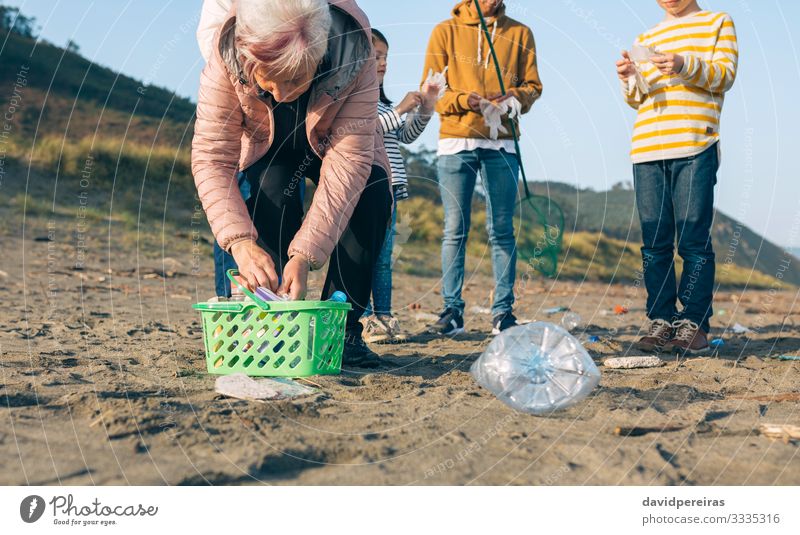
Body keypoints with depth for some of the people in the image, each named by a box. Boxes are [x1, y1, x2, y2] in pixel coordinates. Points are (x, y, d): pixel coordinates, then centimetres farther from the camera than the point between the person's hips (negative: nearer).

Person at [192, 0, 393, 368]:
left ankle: (342, 326, -15)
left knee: (373, 188, -27)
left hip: (332, 145, 0)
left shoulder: (354, 54, -39)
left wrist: (305, 255, -49)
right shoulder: (226, 55, -37)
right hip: (268, 151, 0)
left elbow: (348, 160, -41)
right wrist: (240, 240, -52)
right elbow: (211, 157, -37)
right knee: (270, 185, -31)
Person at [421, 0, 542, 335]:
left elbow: (533, 86, 11)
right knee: (455, 229, -2)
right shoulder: (446, 32, 7)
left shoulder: (520, 34, 13)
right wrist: (463, 100, -16)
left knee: (501, 229, 0)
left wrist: (515, 96, -11)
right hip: (456, 142, -1)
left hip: (502, 144, 1)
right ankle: (452, 309, 3)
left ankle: (503, 311, 5)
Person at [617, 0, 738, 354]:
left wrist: (686, 65, -16)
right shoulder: (645, 39, 24)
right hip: (647, 151, 4)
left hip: (695, 149, -4)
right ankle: (660, 321, 6)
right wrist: (631, 80, -1)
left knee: (694, 240, -7)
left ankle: (693, 324, -3)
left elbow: (726, 76, 1)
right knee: (654, 242, 2)